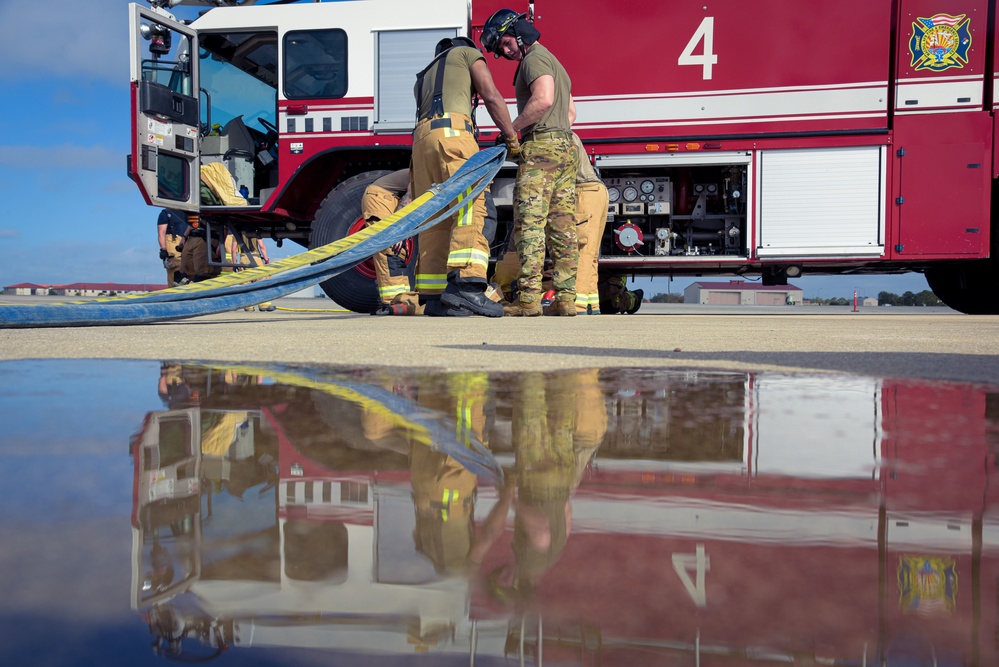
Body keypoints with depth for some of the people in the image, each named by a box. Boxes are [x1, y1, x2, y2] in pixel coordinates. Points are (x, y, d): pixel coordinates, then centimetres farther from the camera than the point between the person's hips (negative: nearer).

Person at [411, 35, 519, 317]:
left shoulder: (424, 75, 38)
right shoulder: (467, 53, 21)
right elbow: (492, 97, 8)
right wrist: (512, 138, 13)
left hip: (421, 137, 7)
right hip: (452, 132, -7)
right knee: (470, 205, -16)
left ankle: (433, 295, -5)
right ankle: (465, 284, -33)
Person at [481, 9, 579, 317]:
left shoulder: (534, 58, -3)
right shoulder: (556, 63, 28)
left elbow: (543, 99, -20)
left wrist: (512, 127, -12)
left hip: (541, 145, -10)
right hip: (566, 147, 10)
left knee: (530, 222, -12)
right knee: (563, 227, 4)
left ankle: (529, 298, -16)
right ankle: (566, 298, 2)